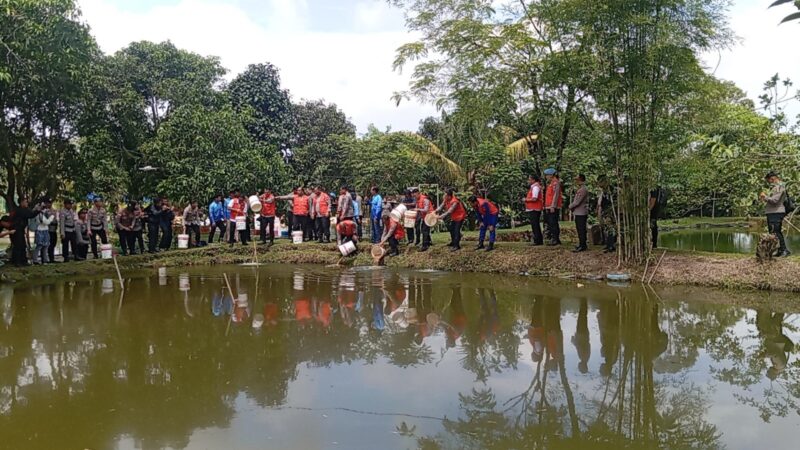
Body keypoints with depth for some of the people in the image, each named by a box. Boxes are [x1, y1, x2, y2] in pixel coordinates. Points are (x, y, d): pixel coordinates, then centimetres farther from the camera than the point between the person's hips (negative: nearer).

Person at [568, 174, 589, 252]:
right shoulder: (580, 189, 15)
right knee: (580, 230, 15)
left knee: (581, 230, -6)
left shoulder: (583, 189, -18)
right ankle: (582, 245, 23)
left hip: (581, 213, -10)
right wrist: (571, 206, 6)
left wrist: (570, 206, -5)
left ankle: (582, 246, -3)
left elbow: (577, 202, -20)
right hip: (578, 213, 10)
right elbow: (575, 200, 21)